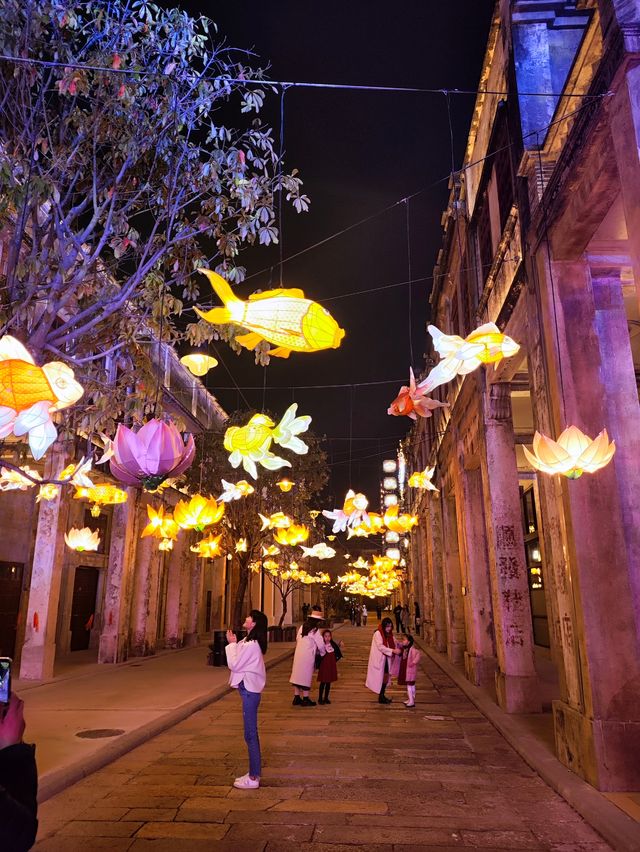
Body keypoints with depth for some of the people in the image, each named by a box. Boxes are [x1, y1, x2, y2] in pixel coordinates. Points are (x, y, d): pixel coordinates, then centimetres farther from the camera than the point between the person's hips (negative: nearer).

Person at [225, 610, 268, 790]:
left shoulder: (251, 644, -21)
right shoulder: (252, 641, 11)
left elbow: (234, 665, -17)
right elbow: (240, 663, 12)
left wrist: (232, 644, -10)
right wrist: (234, 644, 4)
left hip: (249, 691, -10)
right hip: (250, 689, 10)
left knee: (250, 734, -1)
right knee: (251, 733, 17)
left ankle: (253, 778, 8)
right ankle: (254, 773, 27)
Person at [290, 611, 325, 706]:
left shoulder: (302, 627, 6)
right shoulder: (315, 630, -12)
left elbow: (297, 639, 12)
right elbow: (321, 645, -7)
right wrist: (323, 653, 11)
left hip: (298, 654, 6)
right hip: (308, 656, -6)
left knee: (297, 674, 11)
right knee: (306, 676, 3)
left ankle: (296, 698, 19)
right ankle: (305, 699, 10)